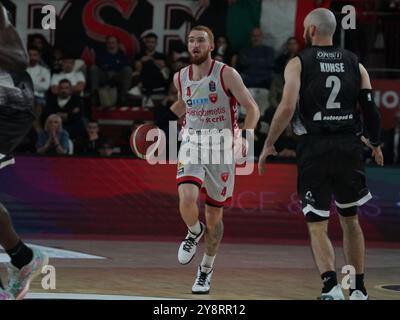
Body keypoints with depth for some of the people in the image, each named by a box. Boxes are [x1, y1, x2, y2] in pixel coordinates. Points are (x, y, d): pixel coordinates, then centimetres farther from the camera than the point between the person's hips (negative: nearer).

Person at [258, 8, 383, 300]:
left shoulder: (298, 63, 0)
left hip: (314, 148, -3)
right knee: (350, 219, 19)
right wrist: (375, 144, 23)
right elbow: (371, 109, 6)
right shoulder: (355, 64, 9)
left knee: (317, 225, 1)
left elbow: (287, 107, -13)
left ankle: (331, 284, -19)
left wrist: (268, 145, -3)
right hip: (349, 146, 3)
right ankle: (358, 289, 23)